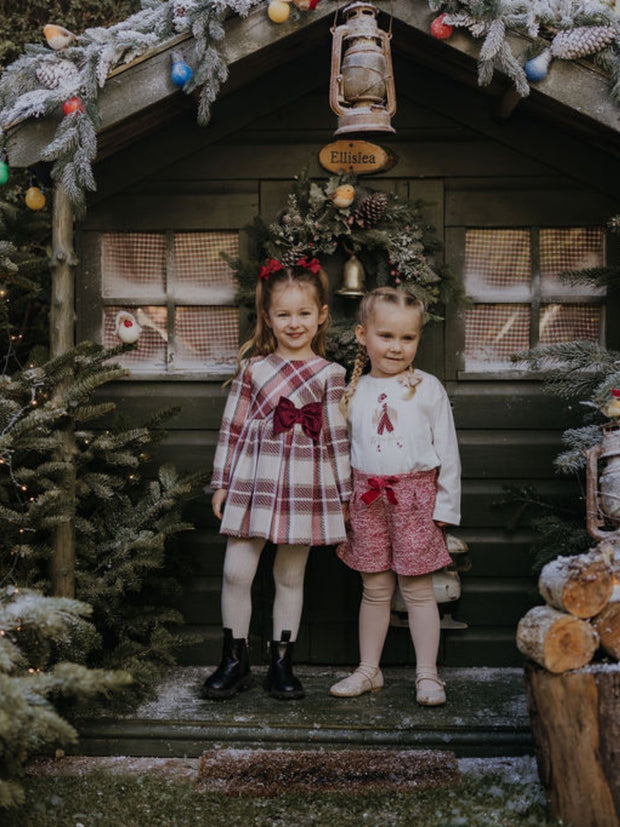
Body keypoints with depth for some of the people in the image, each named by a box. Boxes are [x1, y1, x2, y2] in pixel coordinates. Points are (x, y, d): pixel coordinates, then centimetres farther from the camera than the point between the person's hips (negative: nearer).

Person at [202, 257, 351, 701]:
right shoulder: (253, 369, 4)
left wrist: (343, 493, 5)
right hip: (253, 481, 1)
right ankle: (236, 661, 14)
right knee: (236, 572, -2)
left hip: (304, 485, -1)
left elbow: (337, 436, 4)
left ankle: (282, 664, 20)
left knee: (290, 576, 8)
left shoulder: (329, 374, 3)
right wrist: (222, 483, 6)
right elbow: (232, 428, 7)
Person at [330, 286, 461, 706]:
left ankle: (428, 675, 12)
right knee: (374, 589, 11)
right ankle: (369, 670, 22)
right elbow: (345, 452, 11)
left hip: (415, 495, -2)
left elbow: (447, 451, 0)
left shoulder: (428, 388, -2)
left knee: (417, 589, 3)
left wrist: (446, 506, -3)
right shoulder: (355, 391, 6)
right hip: (368, 497, 3)